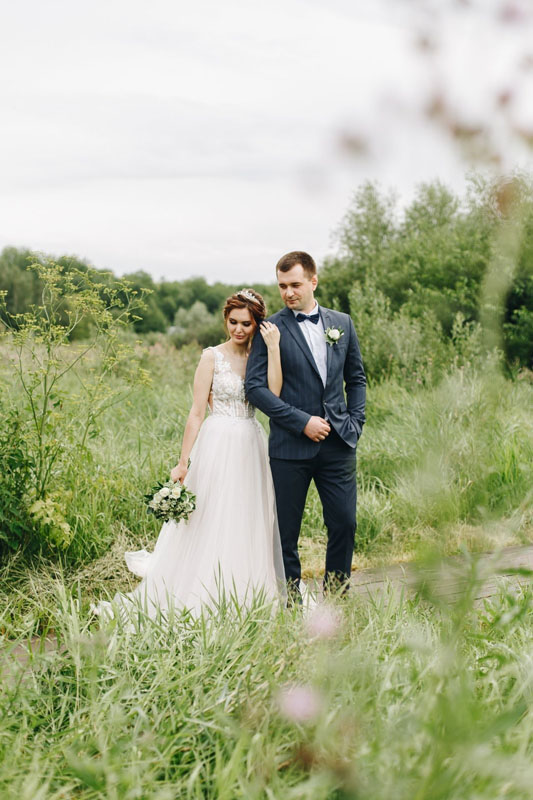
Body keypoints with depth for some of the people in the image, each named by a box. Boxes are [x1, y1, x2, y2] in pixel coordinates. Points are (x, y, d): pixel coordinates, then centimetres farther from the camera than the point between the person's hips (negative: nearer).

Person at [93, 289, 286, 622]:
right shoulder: (213, 357, -3)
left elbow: (275, 394, -12)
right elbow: (197, 413, -5)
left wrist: (273, 348, -15)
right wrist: (183, 462, -7)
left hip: (251, 448, 4)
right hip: (218, 445, -4)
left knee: (248, 526, 9)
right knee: (210, 524, -1)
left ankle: (242, 598, 22)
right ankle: (202, 599, 10)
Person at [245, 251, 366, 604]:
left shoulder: (342, 323, 10)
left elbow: (356, 378, 18)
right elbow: (255, 386, -9)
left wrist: (355, 423, 5)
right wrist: (302, 421, -14)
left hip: (338, 443, 3)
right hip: (291, 446, -3)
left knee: (345, 523, 4)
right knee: (287, 531, 3)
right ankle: (291, 603, 15)